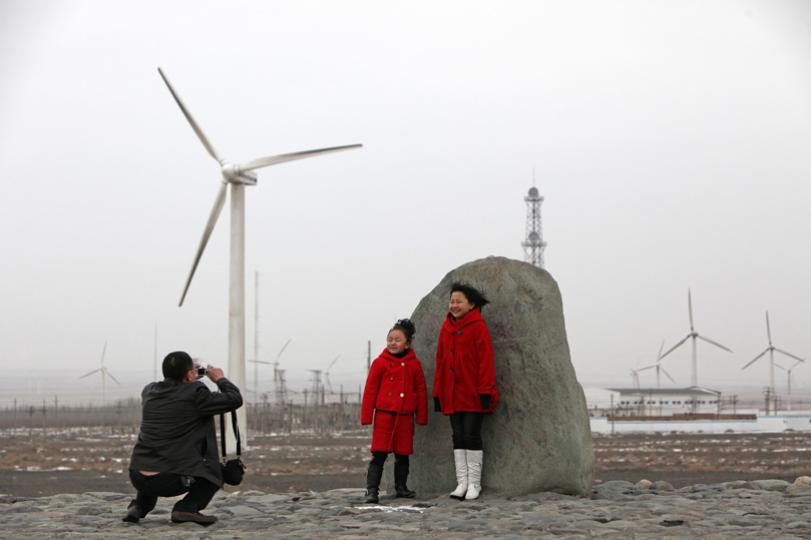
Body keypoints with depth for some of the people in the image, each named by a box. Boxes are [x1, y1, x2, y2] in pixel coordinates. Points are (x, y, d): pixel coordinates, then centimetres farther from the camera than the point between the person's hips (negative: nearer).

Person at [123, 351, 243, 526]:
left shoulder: (149, 391, 10)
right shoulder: (195, 395, -7)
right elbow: (235, 400, 0)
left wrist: (188, 379, 32)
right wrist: (219, 379, 16)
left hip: (137, 477, 6)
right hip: (170, 481, -6)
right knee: (217, 472, 19)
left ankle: (139, 506, 17)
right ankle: (187, 508, -2)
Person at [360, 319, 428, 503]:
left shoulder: (414, 364, 5)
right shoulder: (380, 362, -2)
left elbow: (421, 390, 10)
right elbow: (370, 390, 0)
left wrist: (422, 417, 9)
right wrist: (366, 416, -2)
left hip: (405, 416, 3)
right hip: (384, 414, -3)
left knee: (403, 454, 12)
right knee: (379, 454, -5)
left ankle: (401, 487, 26)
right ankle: (372, 490, -3)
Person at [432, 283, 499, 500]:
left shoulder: (478, 327, -6)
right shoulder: (446, 328, 11)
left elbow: (486, 360, -10)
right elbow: (440, 361, 13)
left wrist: (485, 391, -15)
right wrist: (437, 393, 10)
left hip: (473, 393, -6)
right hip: (452, 393, 6)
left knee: (471, 435, -4)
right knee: (458, 436, 7)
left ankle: (474, 484, 3)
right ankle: (462, 482, 10)